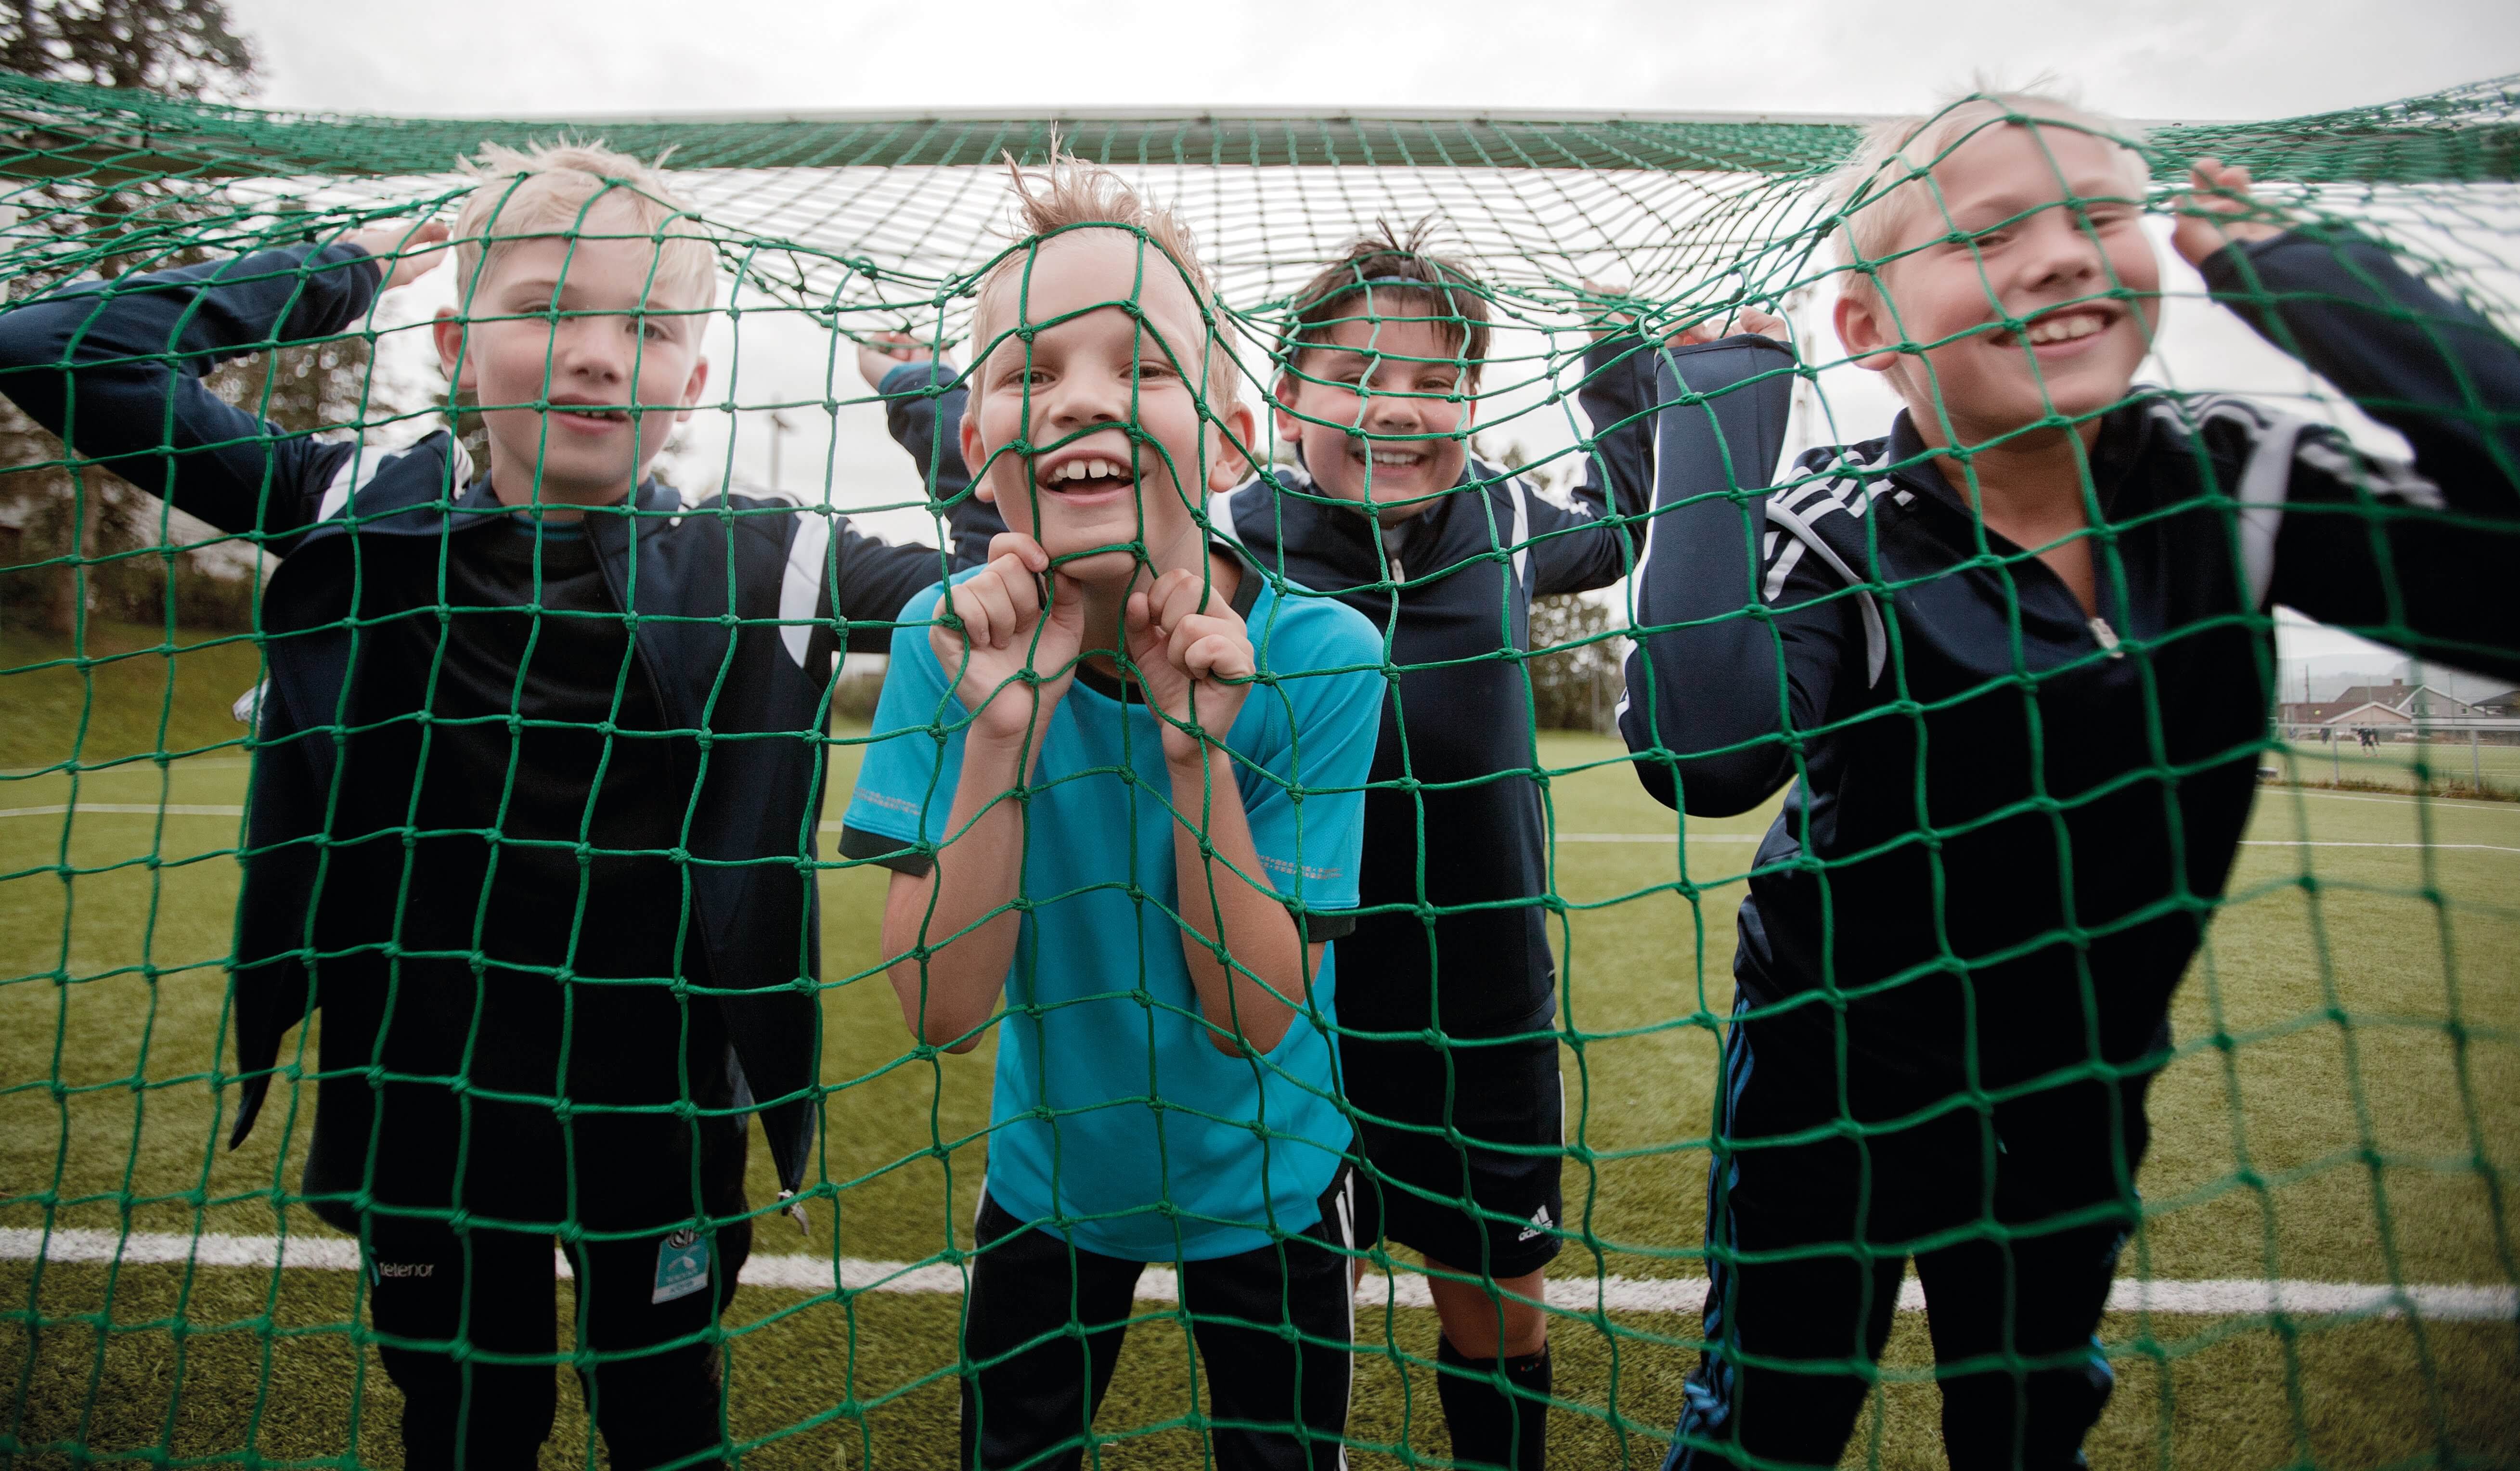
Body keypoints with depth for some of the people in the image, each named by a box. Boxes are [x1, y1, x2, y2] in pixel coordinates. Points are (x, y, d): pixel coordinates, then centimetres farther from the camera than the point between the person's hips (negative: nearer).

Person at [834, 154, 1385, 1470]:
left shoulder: (1317, 658, -26)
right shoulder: (951, 641, -21)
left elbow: (1257, 1018, -23)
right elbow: (944, 1012, -23)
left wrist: (1197, 753, -36)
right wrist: (1002, 730, -36)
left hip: (1262, 1179, 0)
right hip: (1049, 1170, 1)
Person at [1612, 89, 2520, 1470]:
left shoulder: (2228, 477, -10)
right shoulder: (1834, 528, -23)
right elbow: (1701, 755, -43)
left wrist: (2294, 264, -20)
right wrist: (1720, 393, -34)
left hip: (2079, 1088, 4)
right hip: (1833, 1081, -4)